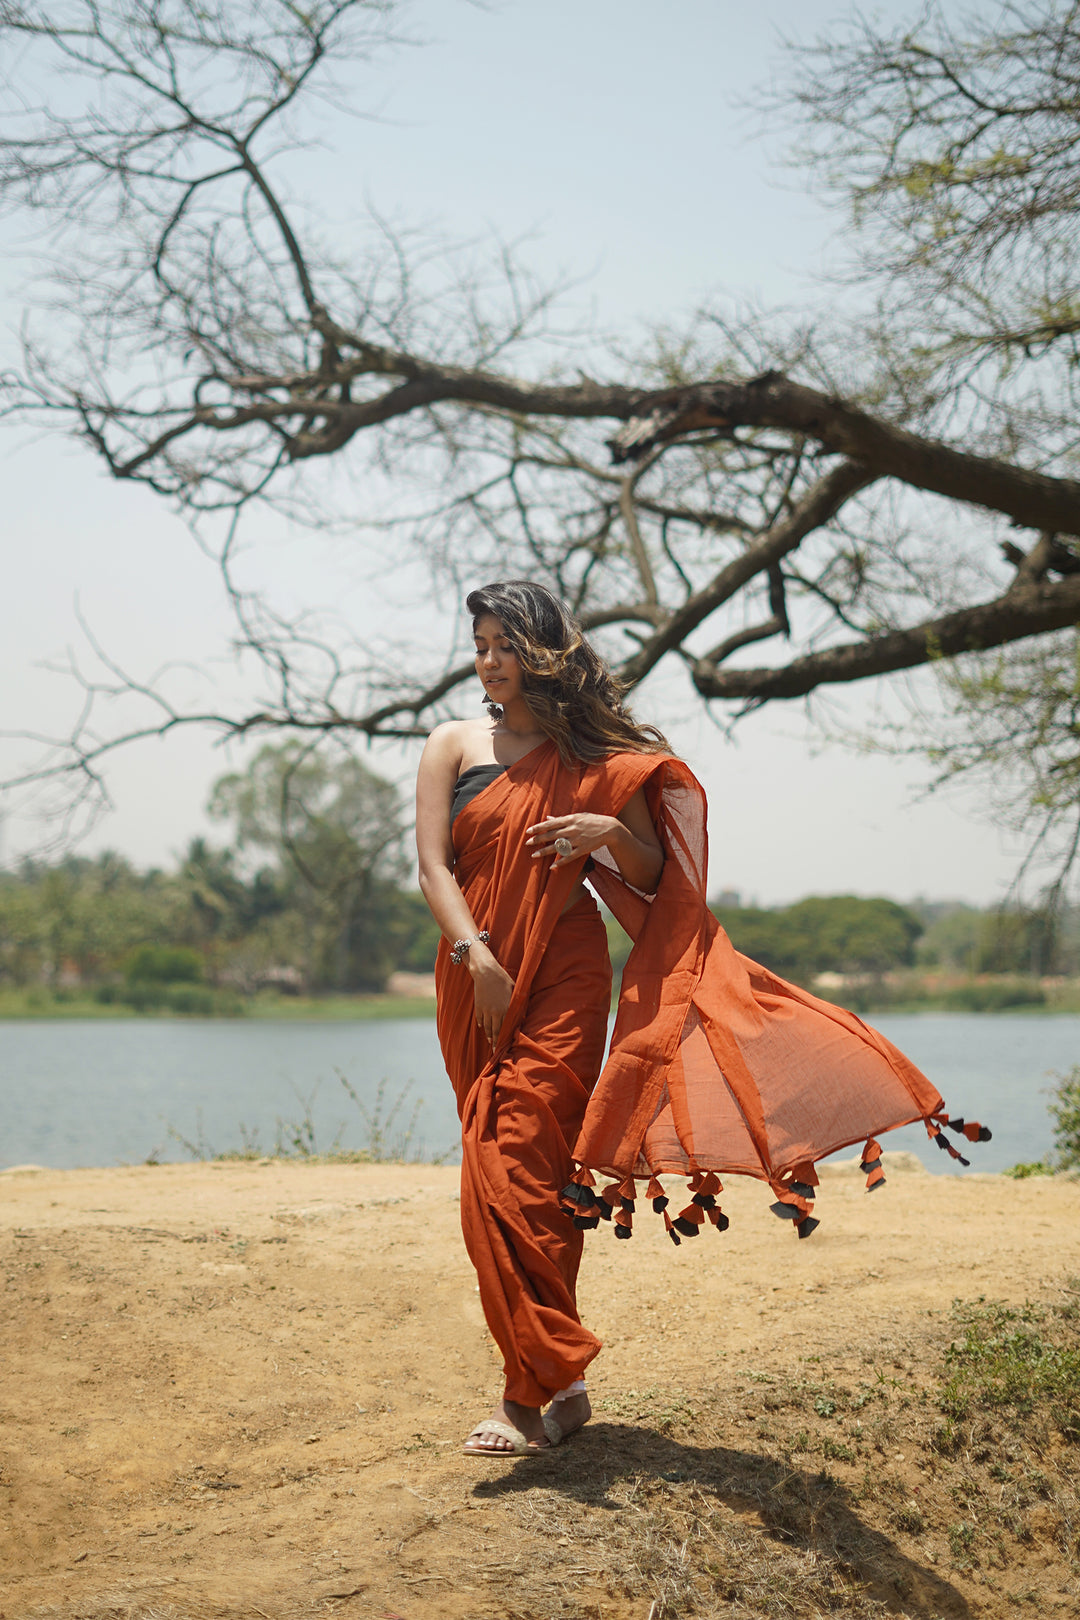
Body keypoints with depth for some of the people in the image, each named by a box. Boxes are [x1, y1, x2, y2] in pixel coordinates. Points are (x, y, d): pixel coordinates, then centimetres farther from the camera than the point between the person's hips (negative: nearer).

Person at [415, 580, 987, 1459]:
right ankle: (553, 1377, 14)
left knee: (517, 1172, -15)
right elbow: (434, 864, 1)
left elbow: (653, 875, 8)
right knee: (497, 1172, 4)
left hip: (562, 979, -3)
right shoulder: (453, 746, 11)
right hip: (474, 982, 3)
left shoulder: (593, 755, 9)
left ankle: (538, 1389, -12)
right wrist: (476, 956, -15)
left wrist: (610, 832, -13)